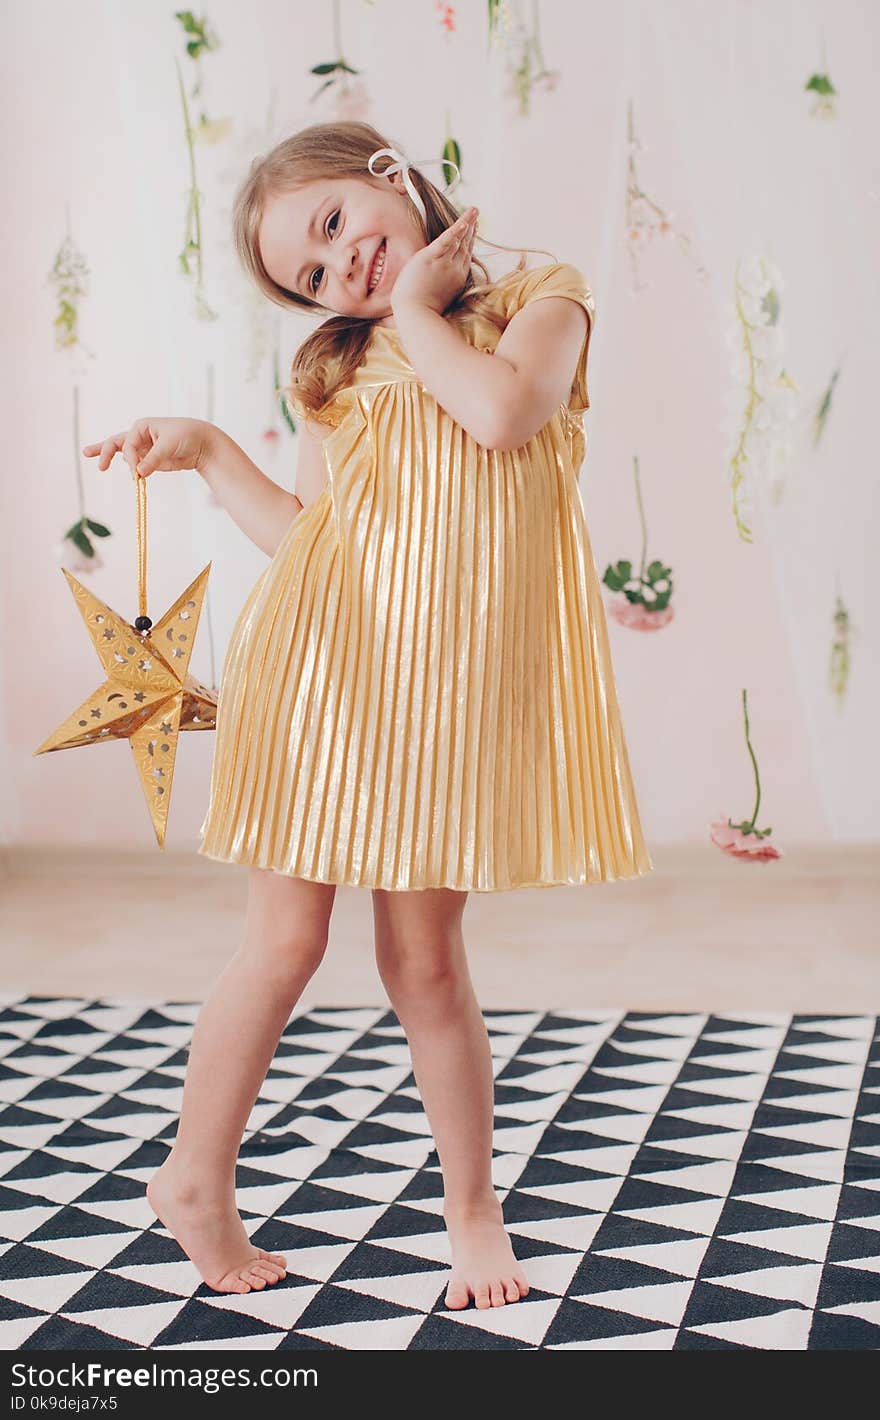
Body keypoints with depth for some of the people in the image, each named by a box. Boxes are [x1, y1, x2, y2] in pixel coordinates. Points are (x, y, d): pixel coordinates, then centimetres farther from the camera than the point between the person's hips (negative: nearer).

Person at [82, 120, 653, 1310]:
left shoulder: (545, 299, 8)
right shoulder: (338, 366, 15)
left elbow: (504, 413, -13)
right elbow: (307, 536, 11)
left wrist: (419, 308, 1)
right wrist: (206, 451, 3)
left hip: (446, 680, -2)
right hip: (326, 668, 2)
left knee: (425, 960, 3)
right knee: (288, 943, 5)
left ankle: (473, 1204, 24)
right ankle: (196, 1180, 25)